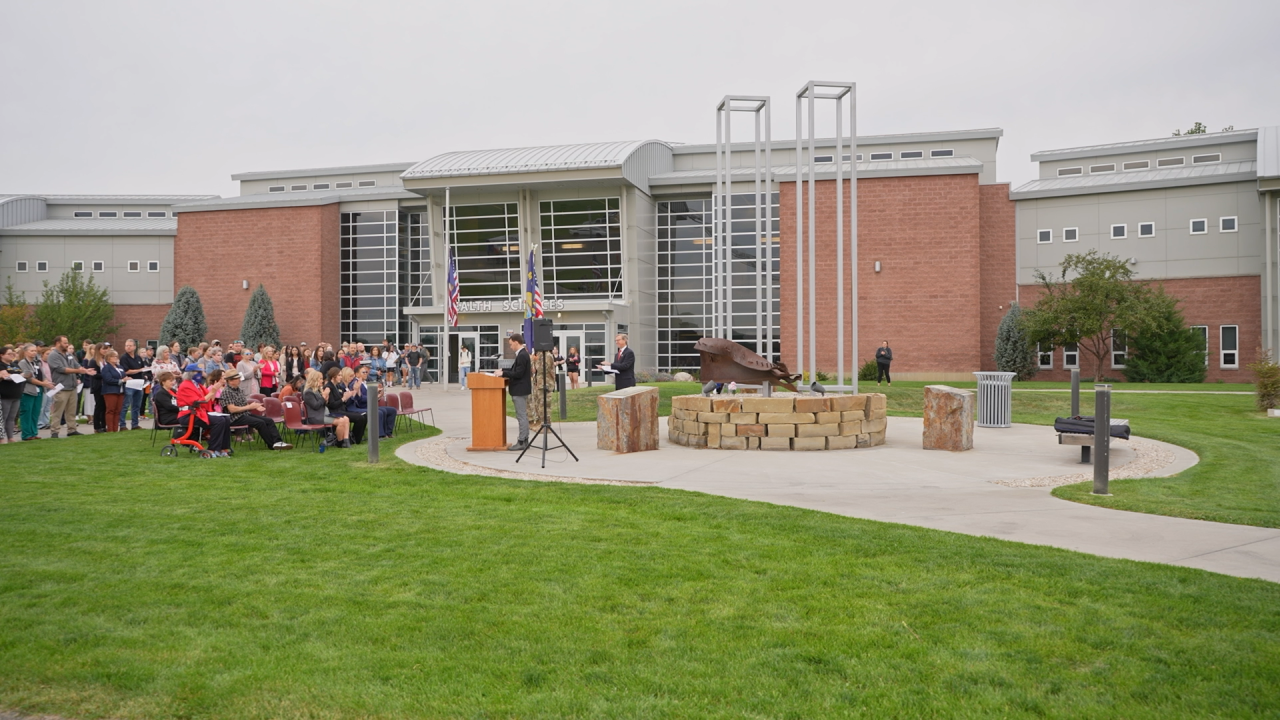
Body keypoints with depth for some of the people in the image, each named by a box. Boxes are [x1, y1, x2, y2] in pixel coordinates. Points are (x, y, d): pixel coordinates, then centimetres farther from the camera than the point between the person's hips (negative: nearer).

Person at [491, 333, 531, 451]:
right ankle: (524, 441, 18)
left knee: (522, 417, -7)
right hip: (520, 390, 10)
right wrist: (502, 370, 8)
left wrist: (503, 373, -16)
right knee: (523, 416, 12)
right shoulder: (522, 354, 13)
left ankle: (521, 442, -4)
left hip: (520, 390, -10)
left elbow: (518, 373, -22)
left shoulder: (522, 355, -18)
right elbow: (515, 369, 18)